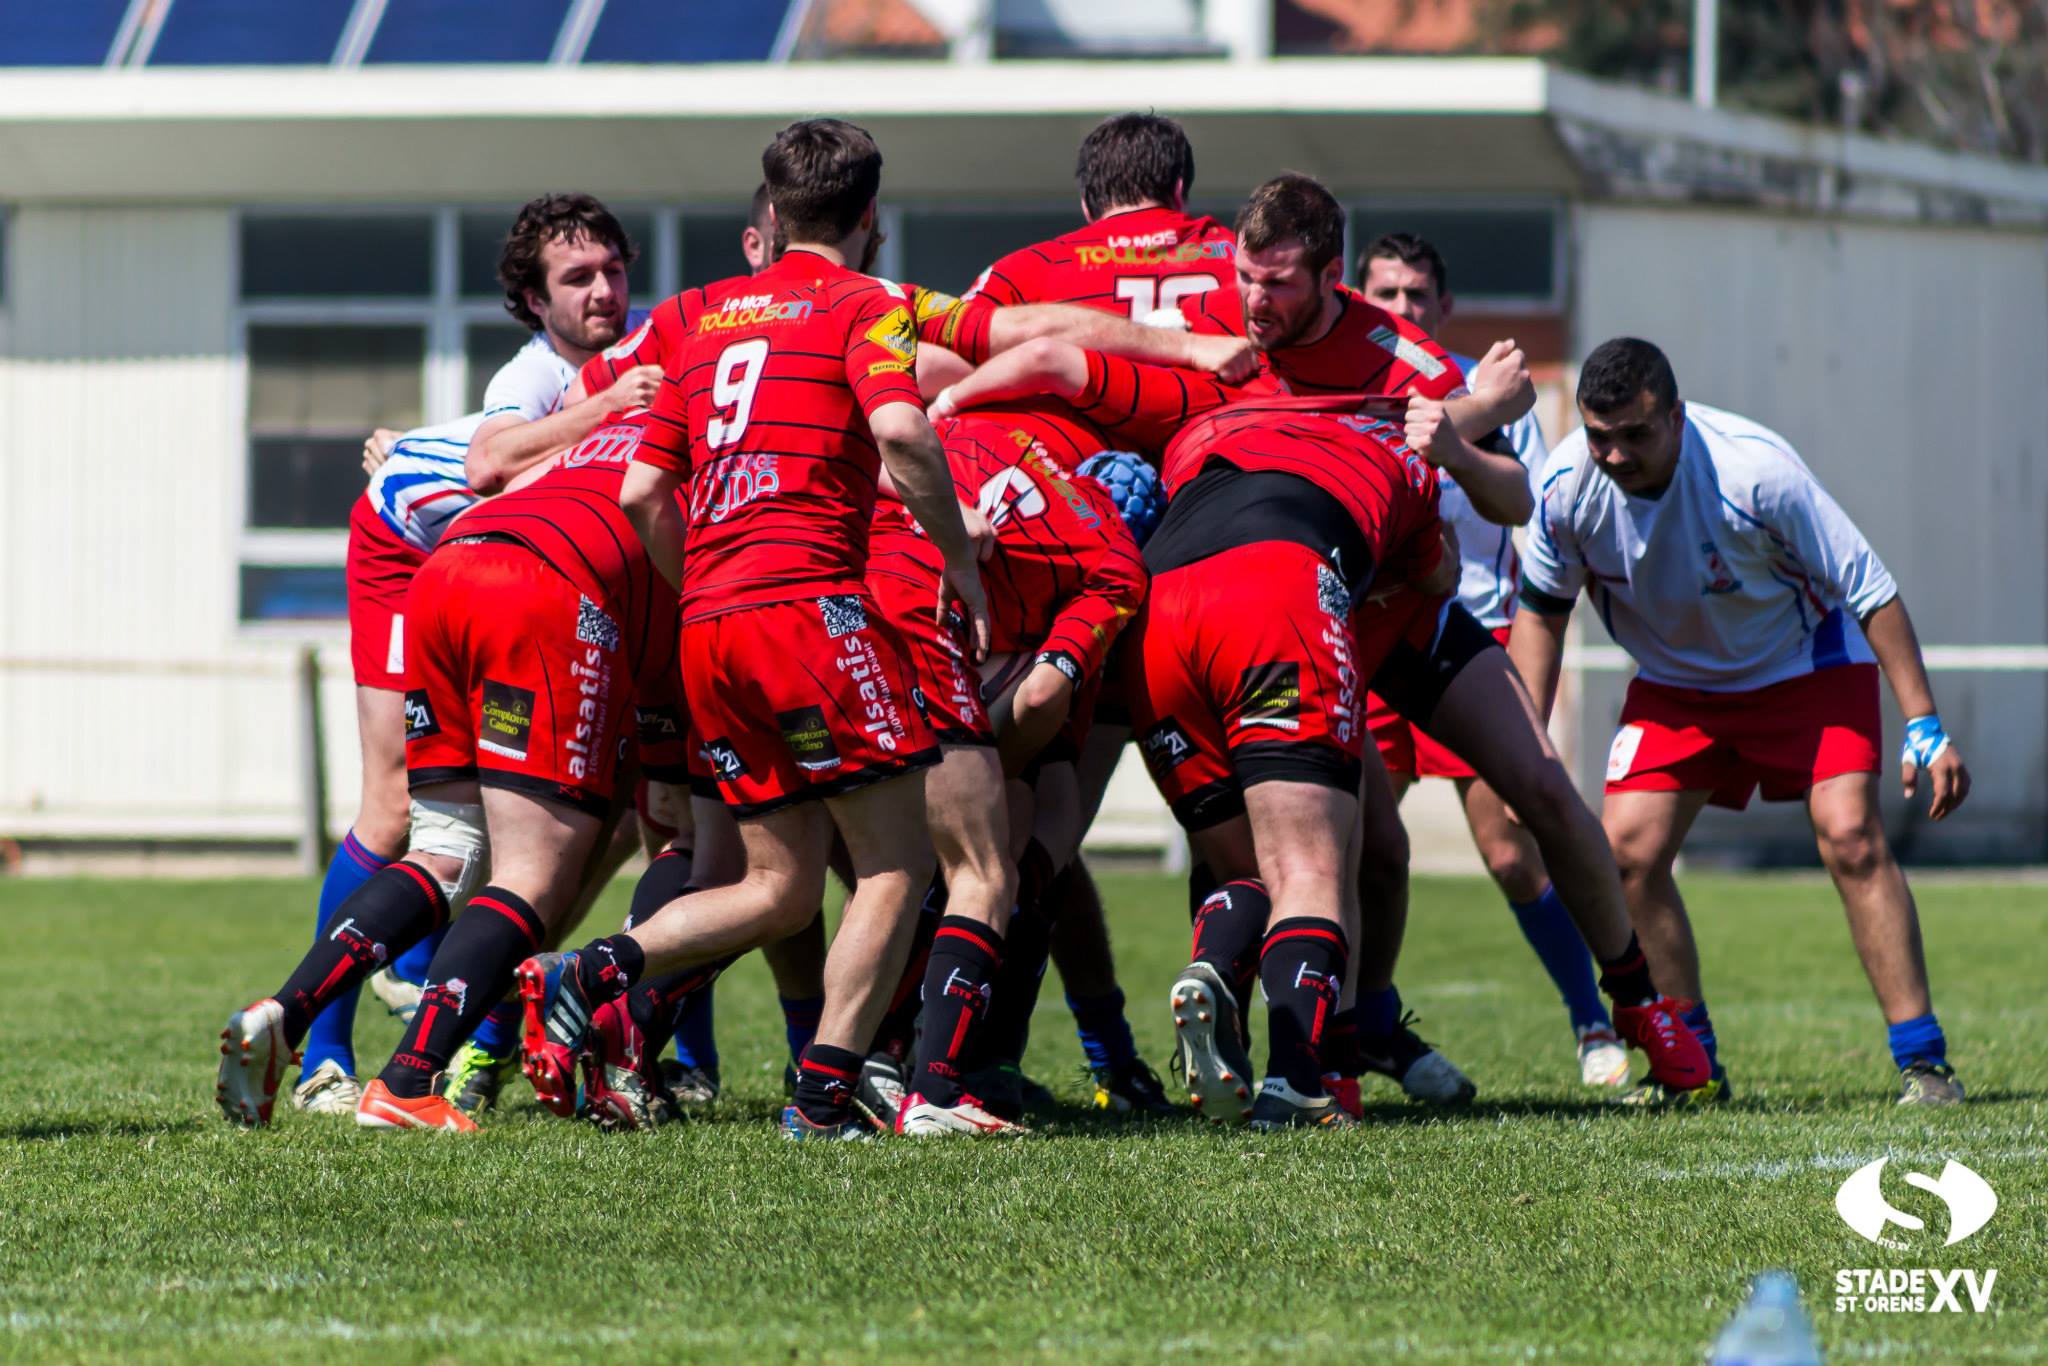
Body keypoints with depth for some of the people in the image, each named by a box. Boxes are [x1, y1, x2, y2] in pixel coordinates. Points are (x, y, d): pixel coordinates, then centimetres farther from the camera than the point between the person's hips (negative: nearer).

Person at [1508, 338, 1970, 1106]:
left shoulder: (1756, 471, -33)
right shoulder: (1567, 487, -21)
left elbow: (1871, 590, -23)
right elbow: (1542, 609, -1)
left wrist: (1924, 726, -25)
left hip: (1804, 662, -4)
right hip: (1674, 682, 4)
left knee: (1849, 834, -21)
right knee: (1628, 848, -11)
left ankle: (1922, 1063, -15)